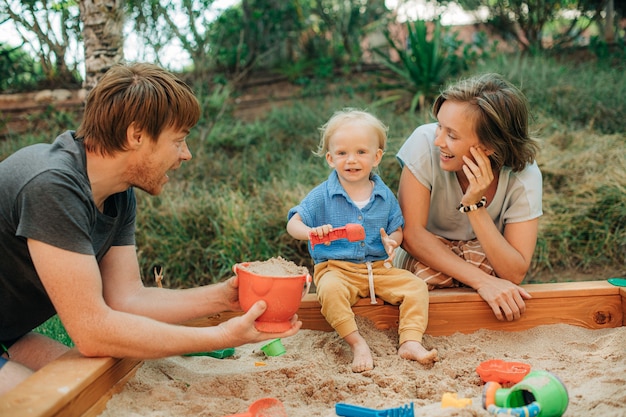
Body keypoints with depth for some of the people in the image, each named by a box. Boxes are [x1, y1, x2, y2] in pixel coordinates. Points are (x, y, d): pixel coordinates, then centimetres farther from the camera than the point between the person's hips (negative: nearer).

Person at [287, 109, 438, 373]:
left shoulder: (384, 196, 5)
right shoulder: (322, 196, -3)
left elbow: (397, 230, 13)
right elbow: (293, 224, -5)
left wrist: (391, 242, -12)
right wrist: (312, 232, -29)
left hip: (379, 268, 3)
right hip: (336, 268, -3)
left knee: (416, 287, -14)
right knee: (330, 290, -35)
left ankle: (410, 341, -12)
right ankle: (357, 343, -25)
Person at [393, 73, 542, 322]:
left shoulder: (524, 176, -24)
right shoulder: (425, 142, -26)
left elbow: (515, 274, -27)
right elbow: (411, 233, -27)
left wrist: (475, 205, -38)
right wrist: (482, 280, -36)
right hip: (427, 255, 0)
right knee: (427, 276, -34)